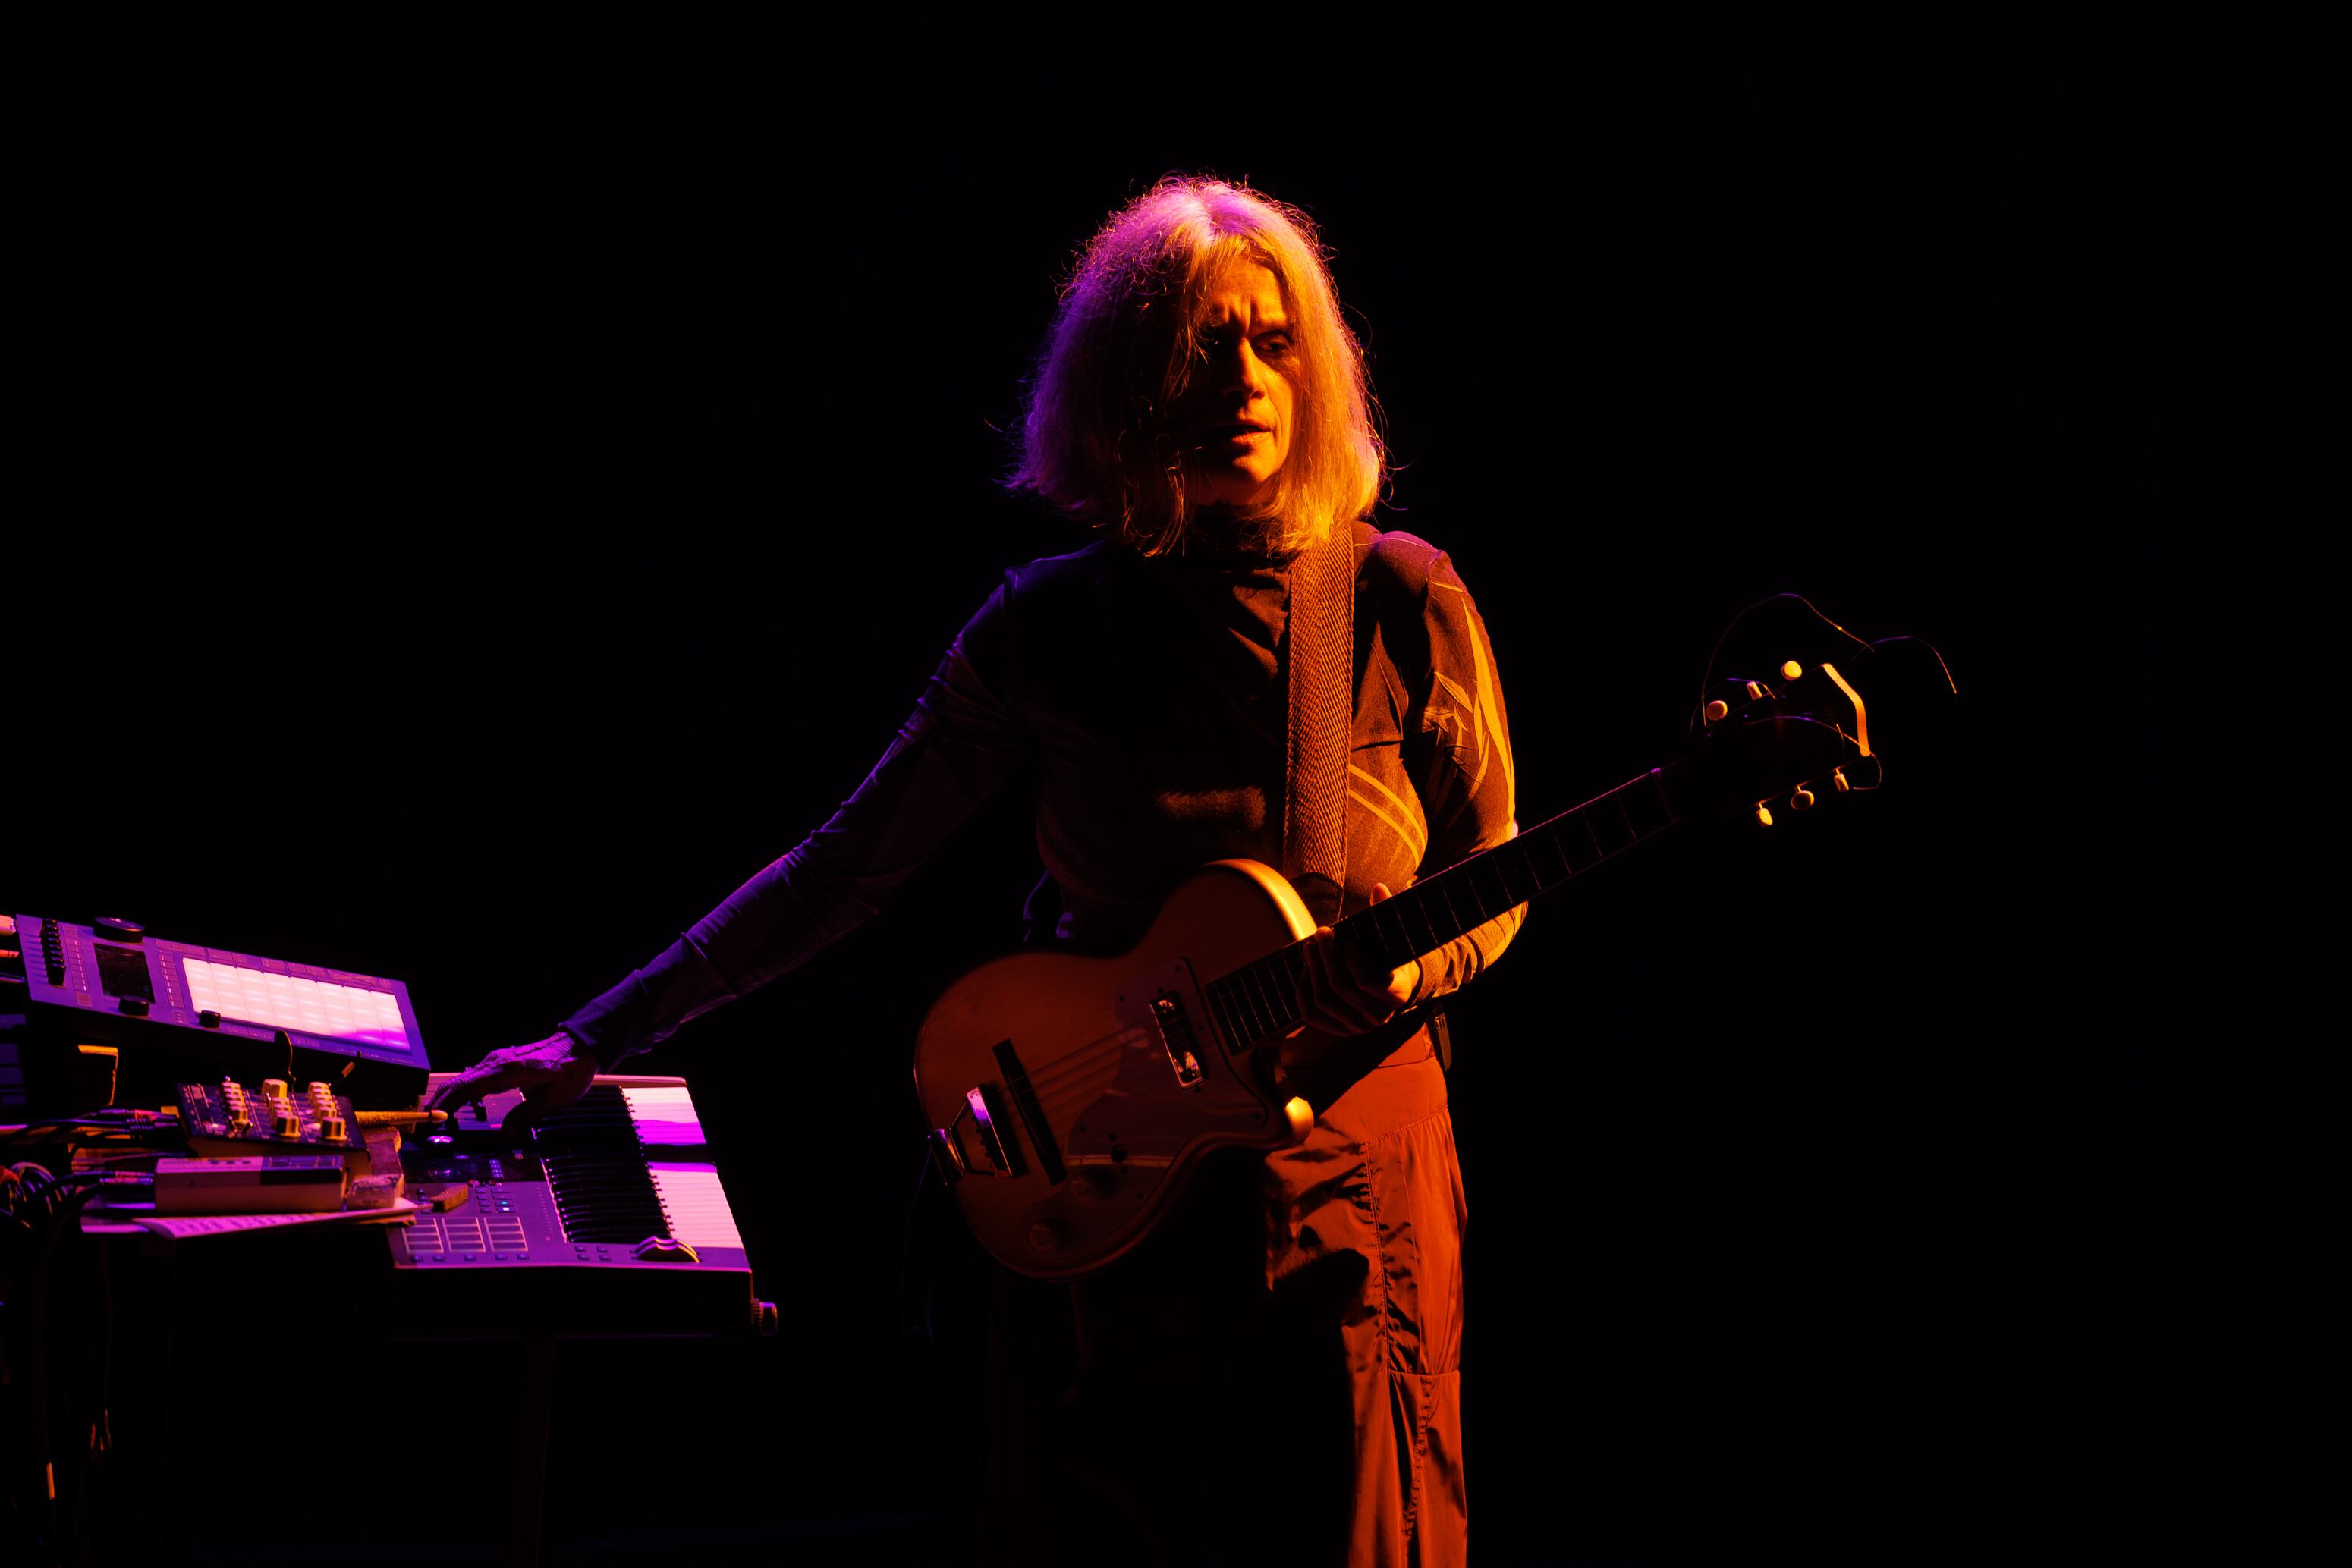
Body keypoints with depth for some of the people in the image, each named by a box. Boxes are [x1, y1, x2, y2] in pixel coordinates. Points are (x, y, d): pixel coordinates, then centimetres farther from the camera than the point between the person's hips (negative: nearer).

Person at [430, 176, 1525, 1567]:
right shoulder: (1050, 630, -2)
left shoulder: (1400, 603, -5)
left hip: (1349, 1172, -1)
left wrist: (1402, 975, -20)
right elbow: (844, 869, 3)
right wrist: (596, 1042, 1)